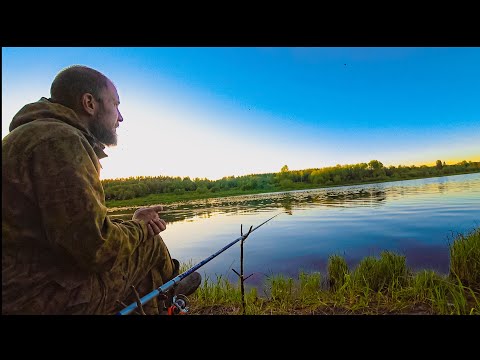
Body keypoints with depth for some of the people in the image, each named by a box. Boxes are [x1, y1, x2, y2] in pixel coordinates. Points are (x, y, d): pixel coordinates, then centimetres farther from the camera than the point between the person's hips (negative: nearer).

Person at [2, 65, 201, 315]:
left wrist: (131, 223, 2)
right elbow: (97, 250, -28)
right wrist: (140, 228, -7)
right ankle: (169, 291, 33)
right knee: (150, 245, 4)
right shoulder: (60, 139, -22)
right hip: (42, 300, -9)